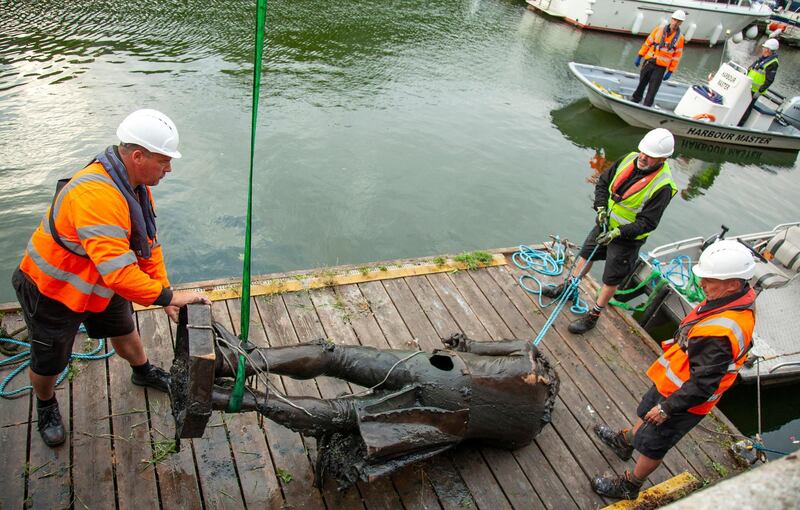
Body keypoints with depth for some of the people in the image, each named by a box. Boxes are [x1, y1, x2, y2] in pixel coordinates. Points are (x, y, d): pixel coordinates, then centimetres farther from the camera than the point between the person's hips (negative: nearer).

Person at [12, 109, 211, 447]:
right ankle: (46, 406, 43)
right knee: (49, 363, 12)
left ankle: (144, 372, 53)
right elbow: (118, 270, -43)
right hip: (53, 291, -7)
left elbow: (148, 244, -1)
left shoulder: (136, 185, -7)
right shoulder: (96, 195, -39)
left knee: (124, 331, 25)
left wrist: (164, 294, -4)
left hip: (101, 284, 8)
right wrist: (167, 296, -36)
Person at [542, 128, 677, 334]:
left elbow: (648, 222, -24)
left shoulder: (663, 187, -27)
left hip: (628, 237, -6)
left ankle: (593, 316, 21)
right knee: (586, 255, 23)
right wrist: (601, 207, -11)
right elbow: (603, 182, 2)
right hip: (606, 223, 7)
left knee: (611, 279, 6)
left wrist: (618, 233, -31)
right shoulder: (630, 159, -10)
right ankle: (566, 288, 45)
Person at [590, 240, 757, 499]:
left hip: (684, 401, -9)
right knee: (647, 412, 33)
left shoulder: (720, 334, -42)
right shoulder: (743, 295, -13)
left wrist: (667, 408, -18)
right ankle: (626, 442, 61)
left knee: (652, 446, 15)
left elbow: (702, 385, -32)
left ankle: (630, 486, 40)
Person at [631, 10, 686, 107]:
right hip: (649, 62, 1)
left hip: (661, 67, -1)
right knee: (641, 84, 12)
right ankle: (635, 99, 31)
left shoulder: (679, 38, -1)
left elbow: (677, 56, 2)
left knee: (652, 90, -2)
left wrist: (670, 71, 0)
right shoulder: (659, 30, 0)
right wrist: (639, 57, 2)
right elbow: (647, 43, 5)